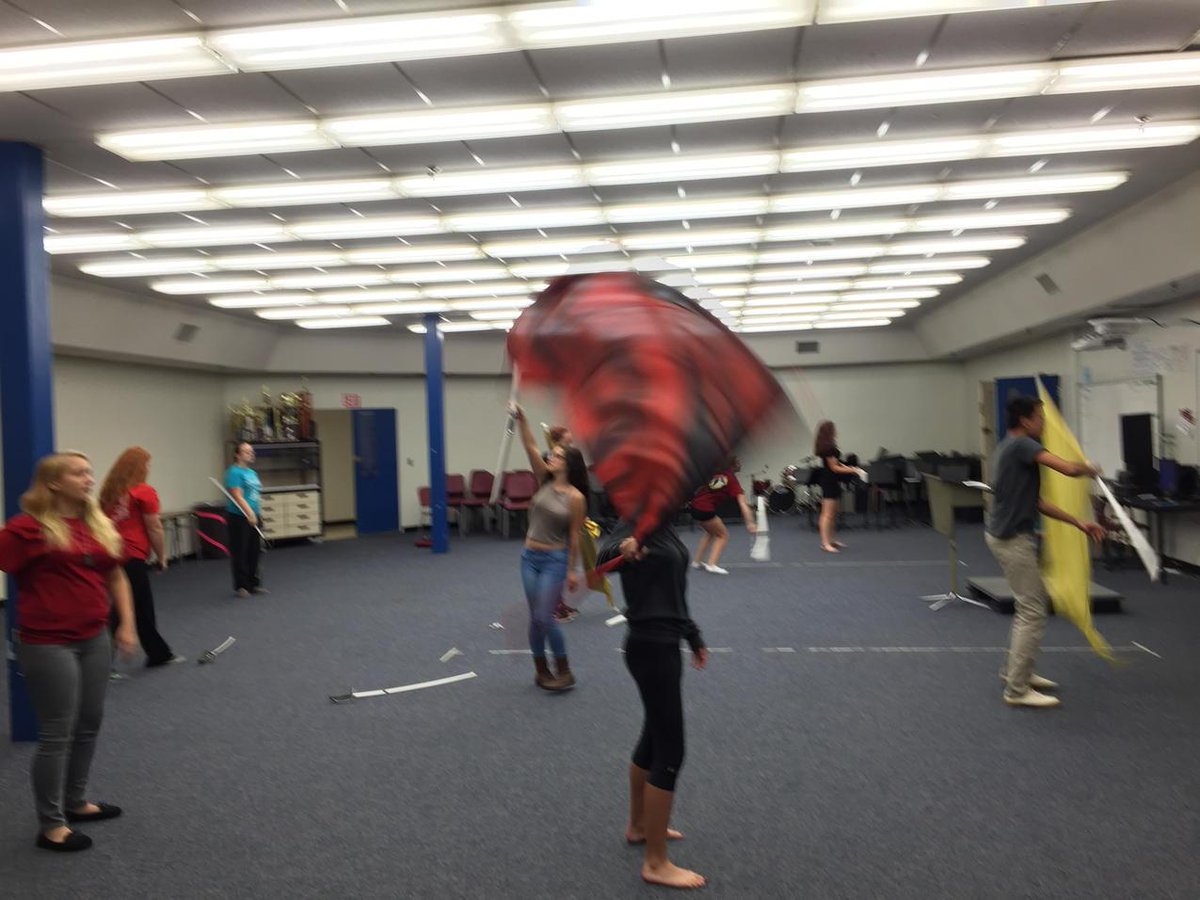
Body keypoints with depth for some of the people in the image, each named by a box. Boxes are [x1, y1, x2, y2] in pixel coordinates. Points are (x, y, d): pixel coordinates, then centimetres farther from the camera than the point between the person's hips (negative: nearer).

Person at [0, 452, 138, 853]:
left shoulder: (98, 523, 8)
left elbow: (116, 576, 17)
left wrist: (126, 624, 12)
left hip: (94, 639, 7)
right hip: (48, 644, -7)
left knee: (89, 724, 16)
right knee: (57, 733, 1)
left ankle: (76, 802, 35)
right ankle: (51, 825, 15)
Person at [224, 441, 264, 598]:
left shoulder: (252, 473, 15)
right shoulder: (234, 472, -10)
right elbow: (238, 497, -18)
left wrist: (257, 512, 17)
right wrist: (250, 513, -24)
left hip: (253, 517, 8)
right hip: (239, 517, -8)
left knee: (254, 551, 11)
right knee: (240, 552, -2)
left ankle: (254, 584, 20)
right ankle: (241, 586, 5)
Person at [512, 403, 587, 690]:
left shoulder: (575, 497, -12)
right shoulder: (545, 480, 1)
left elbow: (574, 537, -8)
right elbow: (531, 448, -7)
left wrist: (572, 570, -7)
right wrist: (521, 419, -18)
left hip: (555, 560, -5)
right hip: (530, 557, 5)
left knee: (545, 618, -8)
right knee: (534, 617, 9)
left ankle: (565, 671, 8)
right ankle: (541, 669, 23)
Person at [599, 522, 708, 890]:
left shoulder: (664, 527, 9)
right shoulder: (637, 526, -16)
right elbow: (600, 559, -34)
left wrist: (693, 637, 26)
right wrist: (621, 549, -55)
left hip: (664, 644, 9)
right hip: (650, 647, -9)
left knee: (655, 737, 22)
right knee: (669, 751, -4)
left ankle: (639, 825, 41)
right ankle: (656, 863, 7)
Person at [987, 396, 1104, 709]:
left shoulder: (1009, 448, 15)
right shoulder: (1021, 445, -16)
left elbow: (1036, 502, 15)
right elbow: (1069, 469, -27)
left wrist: (1079, 523, 13)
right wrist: (1088, 469, -2)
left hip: (1009, 536, 10)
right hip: (1012, 539, -10)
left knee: (1035, 601, 22)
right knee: (1032, 612, -5)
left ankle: (1015, 671, 29)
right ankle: (1017, 690, 0)